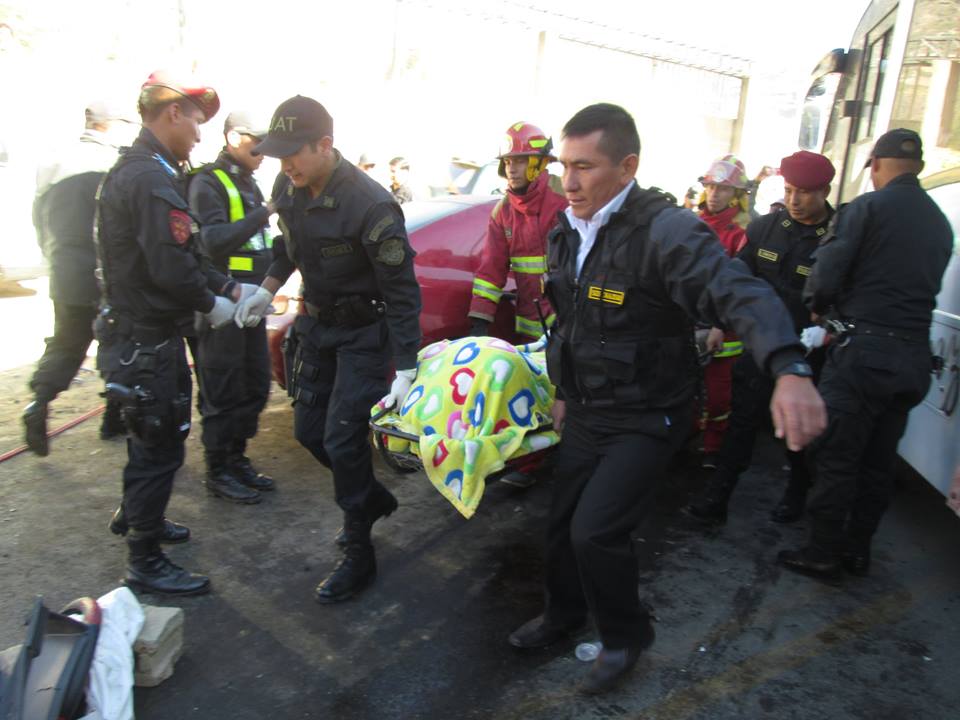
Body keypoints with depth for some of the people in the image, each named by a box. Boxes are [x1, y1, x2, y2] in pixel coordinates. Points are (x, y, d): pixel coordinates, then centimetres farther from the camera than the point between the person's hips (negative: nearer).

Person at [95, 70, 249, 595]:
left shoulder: (131, 169, 13)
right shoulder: (154, 178, -21)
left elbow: (182, 257, 13)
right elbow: (173, 269, -28)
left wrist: (232, 289, 7)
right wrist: (211, 303, -11)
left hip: (133, 330, 11)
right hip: (148, 340, -11)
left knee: (152, 434, 26)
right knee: (160, 447, 1)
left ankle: (134, 516, 46)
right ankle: (145, 562, 15)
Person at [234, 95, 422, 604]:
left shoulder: (370, 206, -27)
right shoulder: (288, 189, -4)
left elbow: (402, 292, -24)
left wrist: (405, 369, -28)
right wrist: (268, 287, 6)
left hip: (363, 332, -8)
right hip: (316, 323, 8)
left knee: (342, 441, -7)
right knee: (308, 429, 13)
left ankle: (359, 556, 11)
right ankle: (373, 499, 37)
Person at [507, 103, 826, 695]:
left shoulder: (665, 230, -23)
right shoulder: (569, 234, 3)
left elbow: (741, 293, -38)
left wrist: (791, 371, -54)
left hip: (646, 419, -7)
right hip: (586, 413, 7)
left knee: (596, 530, -12)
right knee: (563, 522, 15)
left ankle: (626, 636, 18)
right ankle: (564, 613, 43)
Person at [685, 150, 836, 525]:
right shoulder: (765, 227, 2)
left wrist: (827, 331, -26)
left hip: (808, 353, -3)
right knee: (742, 419, 2)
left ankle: (796, 495, 35)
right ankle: (715, 499, 5)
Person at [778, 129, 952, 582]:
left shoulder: (867, 207, -8)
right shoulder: (941, 223, 14)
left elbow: (825, 277, -14)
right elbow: (924, 287, 15)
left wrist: (818, 308, 7)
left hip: (864, 349, -7)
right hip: (915, 355, 7)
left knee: (836, 458, 3)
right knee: (879, 461, 16)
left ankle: (823, 555, 12)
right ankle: (857, 549, 28)